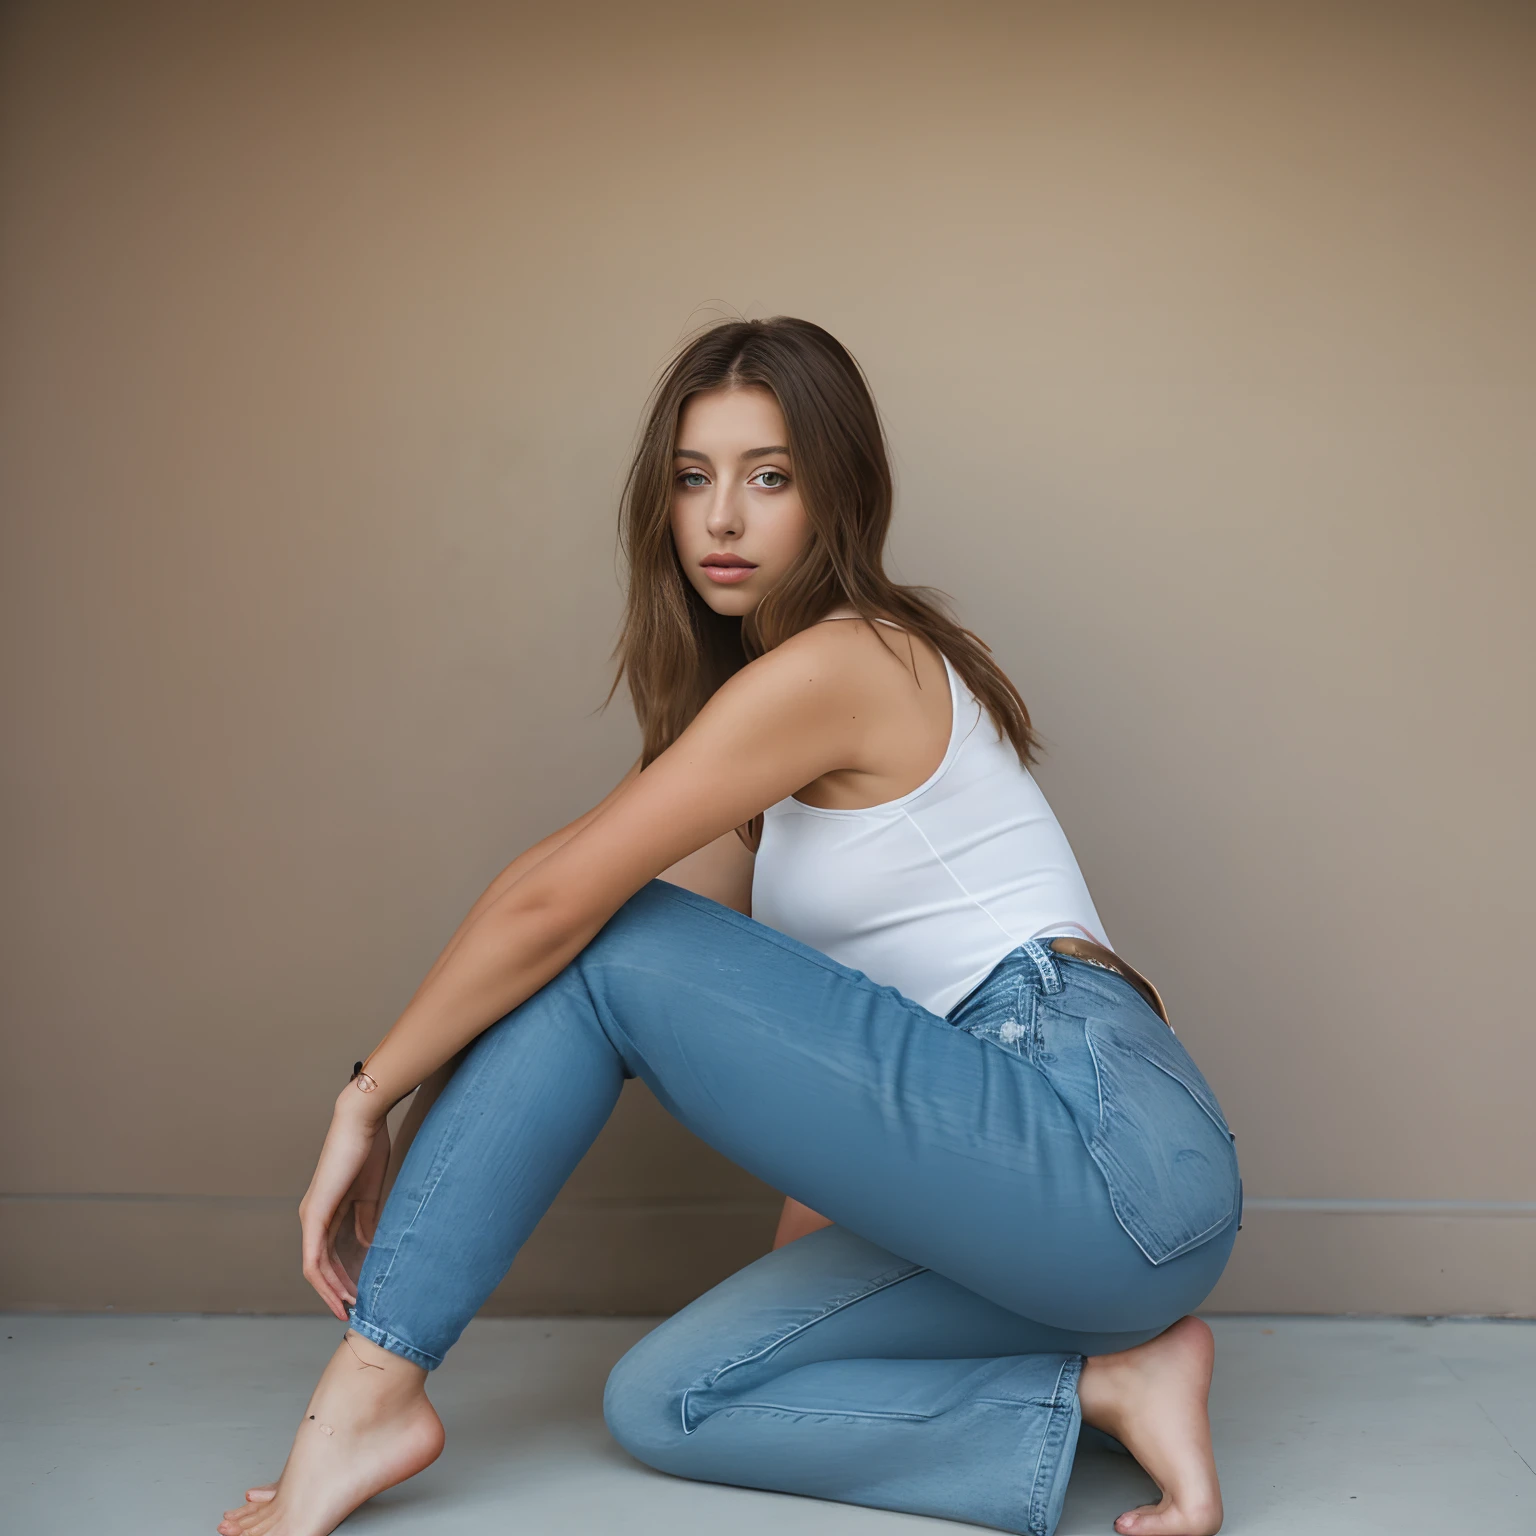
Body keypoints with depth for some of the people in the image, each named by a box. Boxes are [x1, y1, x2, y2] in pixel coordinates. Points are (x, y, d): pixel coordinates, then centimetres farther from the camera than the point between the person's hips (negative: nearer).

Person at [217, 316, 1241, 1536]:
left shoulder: (839, 664, -12)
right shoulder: (777, 709, 19)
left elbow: (551, 903, -14)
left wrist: (369, 1101, -4)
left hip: (1102, 1146, -10)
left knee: (606, 945, -13)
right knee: (666, 1402, 10)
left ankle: (374, 1384, -7)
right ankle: (1101, 1391, 3)